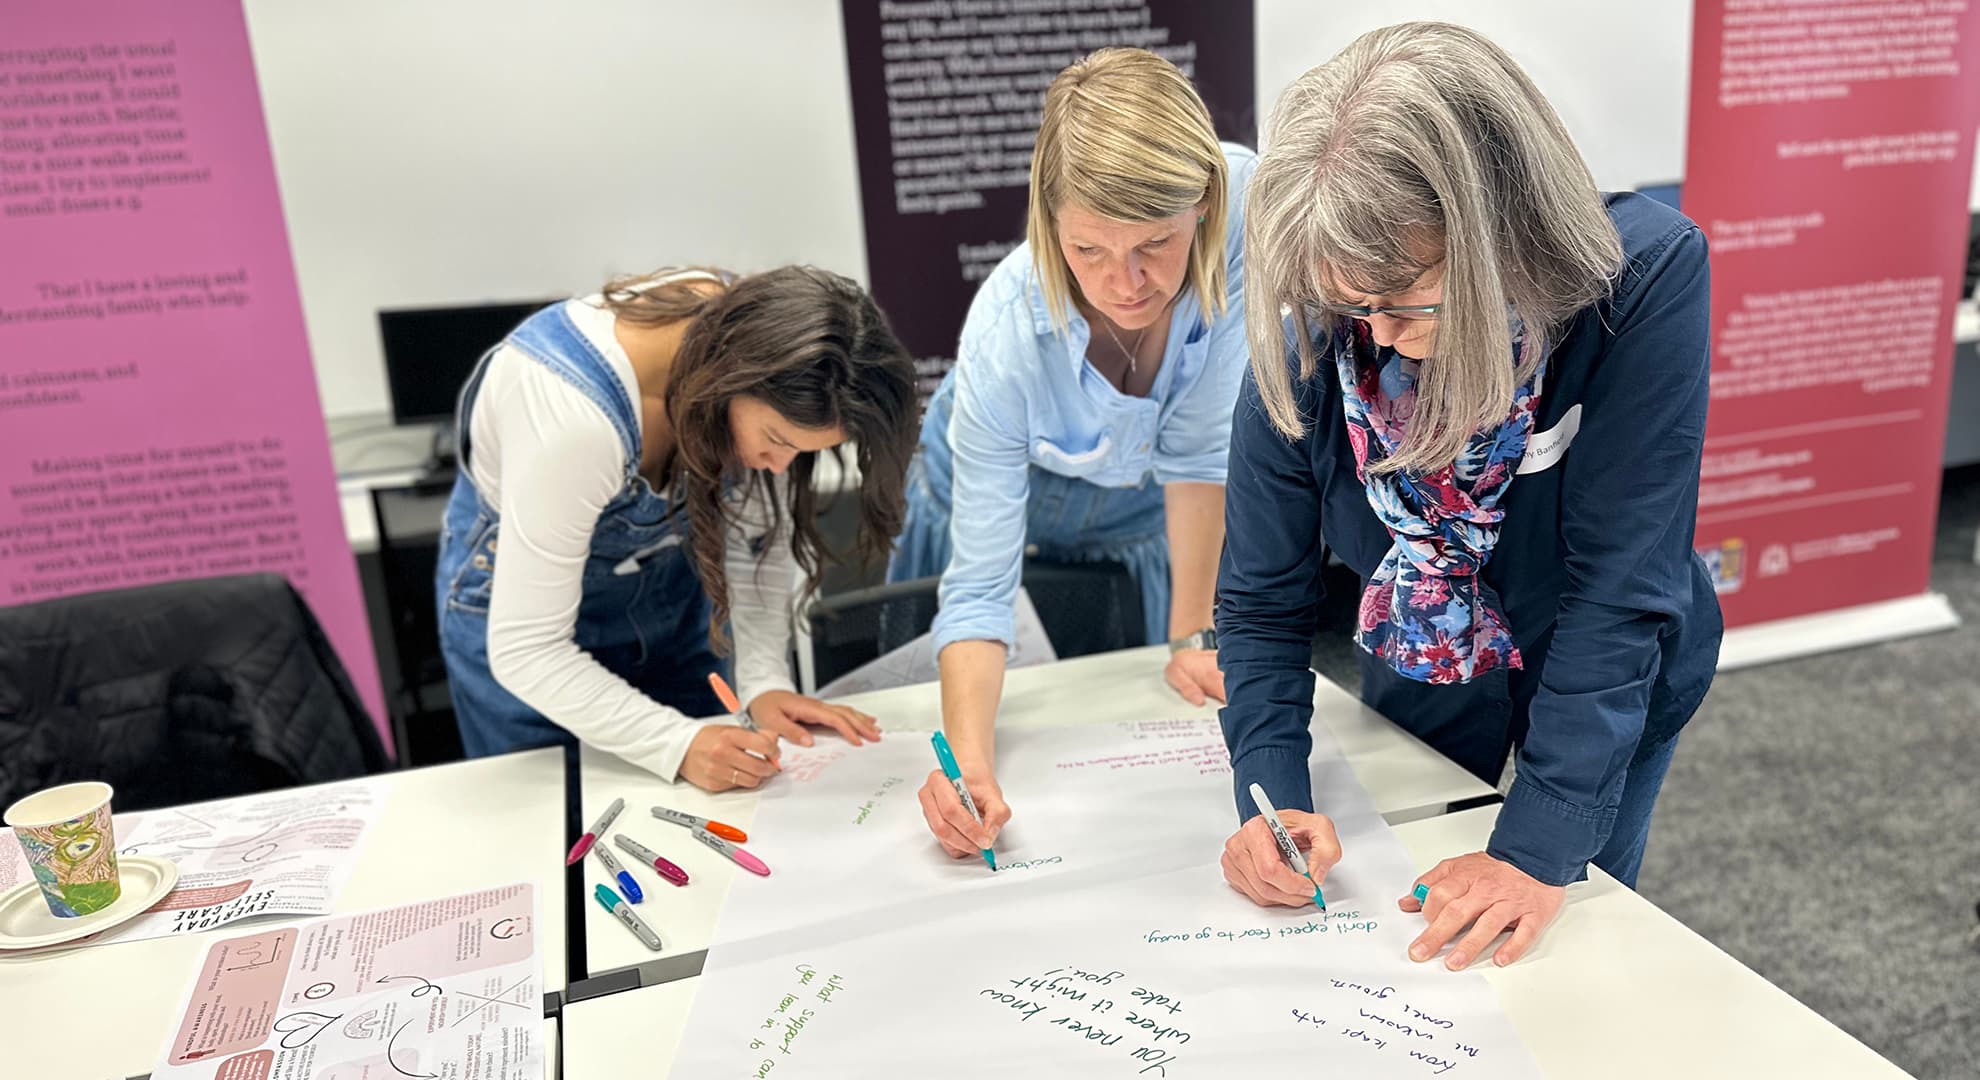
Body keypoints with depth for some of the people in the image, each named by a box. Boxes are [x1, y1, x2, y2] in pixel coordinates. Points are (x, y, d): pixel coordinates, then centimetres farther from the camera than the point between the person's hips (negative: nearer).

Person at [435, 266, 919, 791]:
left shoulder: (754, 329, -23)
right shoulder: (573, 417, -40)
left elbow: (760, 530, -11)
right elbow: (527, 650, -31)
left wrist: (764, 681, -20)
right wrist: (678, 746, -37)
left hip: (664, 582, 5)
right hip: (516, 593, -4)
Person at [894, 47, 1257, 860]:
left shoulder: (1246, 209, -35)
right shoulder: (1006, 333, -39)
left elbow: (1198, 448, -25)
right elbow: (978, 587, -34)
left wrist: (1192, 636, -21)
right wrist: (969, 761, -48)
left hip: (1143, 498, 2)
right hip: (1002, 485, -2)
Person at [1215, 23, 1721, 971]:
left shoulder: (1648, 278, -34)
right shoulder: (1308, 340, -27)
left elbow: (1621, 585, -33)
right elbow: (1261, 598, -17)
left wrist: (1543, 846, -35)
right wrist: (1270, 796, -30)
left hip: (1611, 678, -1)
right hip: (1420, 672, 2)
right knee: (1405, 941, 21)